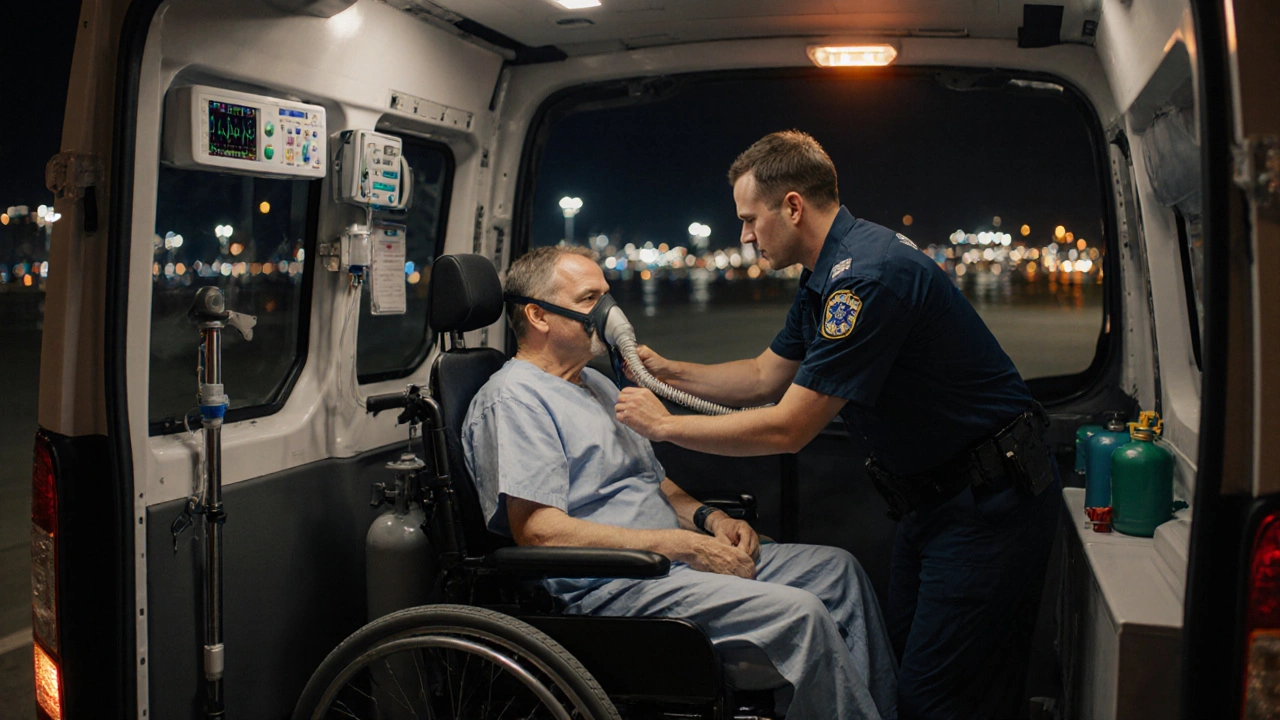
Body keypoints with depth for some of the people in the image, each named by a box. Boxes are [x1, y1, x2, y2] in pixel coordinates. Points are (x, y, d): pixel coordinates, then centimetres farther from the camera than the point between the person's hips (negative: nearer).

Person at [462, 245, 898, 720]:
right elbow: (539, 531, -21)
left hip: (674, 559, 10)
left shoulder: (595, 384, 21)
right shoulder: (513, 399, -10)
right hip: (604, 589, -10)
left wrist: (709, 519, 4)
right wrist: (683, 545, -20)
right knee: (798, 614, -24)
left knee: (836, 569, 6)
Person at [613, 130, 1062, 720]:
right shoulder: (826, 276, 8)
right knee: (903, 655, 17)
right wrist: (667, 372, 12)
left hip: (990, 503, -10)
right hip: (933, 495, 10)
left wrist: (663, 425, -13)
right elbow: (765, 377, 20)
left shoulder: (868, 277, -26)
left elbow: (786, 429, -24)